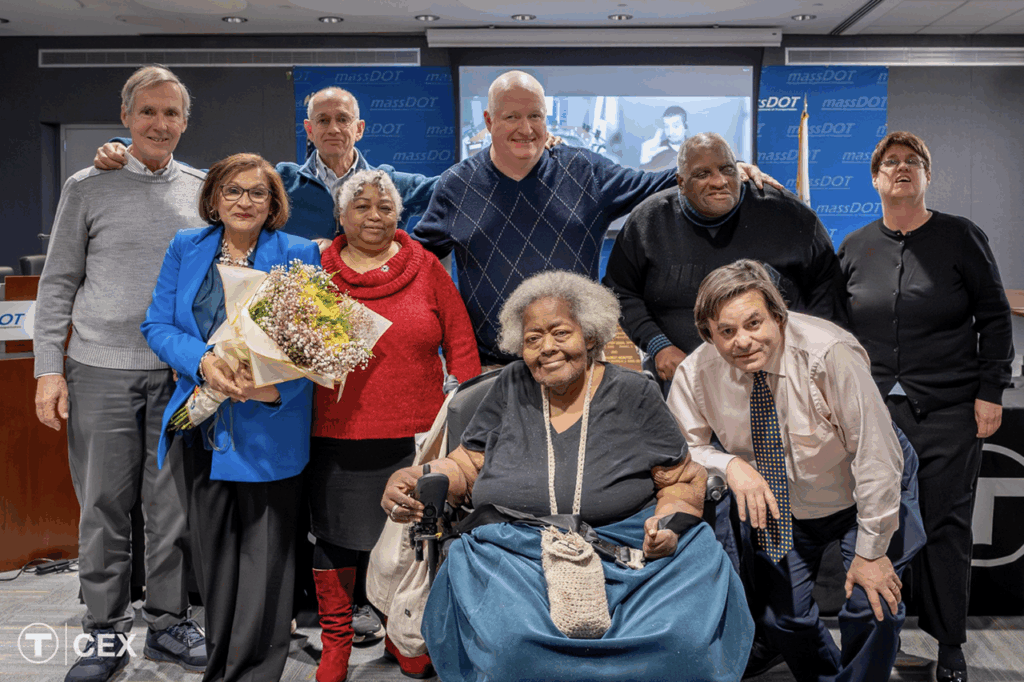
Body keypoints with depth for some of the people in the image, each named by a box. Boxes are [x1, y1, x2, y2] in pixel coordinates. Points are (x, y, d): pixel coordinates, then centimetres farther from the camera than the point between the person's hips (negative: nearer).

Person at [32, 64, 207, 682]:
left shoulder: (203, 190, 9)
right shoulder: (88, 187, 5)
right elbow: (58, 283, 5)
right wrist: (49, 368, -1)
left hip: (180, 372, 1)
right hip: (102, 370, -1)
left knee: (174, 505, 7)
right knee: (104, 506, 5)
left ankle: (169, 622, 22)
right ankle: (105, 631, 20)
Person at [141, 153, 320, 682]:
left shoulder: (299, 255, -1)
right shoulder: (186, 248, 9)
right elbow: (157, 325, 5)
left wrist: (276, 387, -22)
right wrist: (203, 361, -15)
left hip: (269, 427, -3)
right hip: (201, 421, 4)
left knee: (264, 550, 2)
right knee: (211, 547, 14)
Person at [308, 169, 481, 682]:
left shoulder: (425, 266, 4)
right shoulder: (318, 272, 4)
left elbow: (459, 343, 3)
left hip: (416, 433, 0)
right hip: (338, 433, 0)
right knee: (337, 537, 10)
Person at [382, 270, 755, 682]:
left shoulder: (633, 394, 5)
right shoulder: (512, 387, 9)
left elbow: (682, 480, 10)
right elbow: (466, 465, 13)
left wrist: (669, 522, -11)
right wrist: (411, 481, -6)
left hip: (627, 554, 0)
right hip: (515, 556, 0)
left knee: (683, 635, -27)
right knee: (514, 642, -32)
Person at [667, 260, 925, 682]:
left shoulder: (828, 354, -33)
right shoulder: (695, 373, -21)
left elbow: (876, 456, -27)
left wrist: (872, 551, -23)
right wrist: (730, 464, -31)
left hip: (864, 495, -3)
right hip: (782, 507, 3)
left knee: (873, 606, -15)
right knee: (783, 617, 0)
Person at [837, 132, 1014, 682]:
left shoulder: (961, 237, 2)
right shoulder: (854, 248, 9)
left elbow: (995, 317, 3)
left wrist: (990, 393, -3)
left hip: (948, 410, -2)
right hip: (874, 409, 2)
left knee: (946, 525, 3)